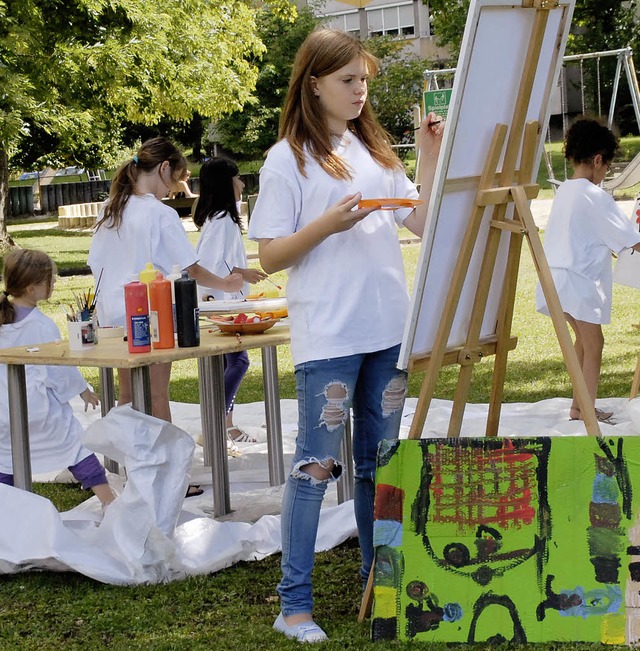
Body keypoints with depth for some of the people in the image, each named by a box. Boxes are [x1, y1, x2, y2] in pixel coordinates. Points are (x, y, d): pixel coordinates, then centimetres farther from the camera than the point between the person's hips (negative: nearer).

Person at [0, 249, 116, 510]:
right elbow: (59, 366, -11)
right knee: (75, 446, 5)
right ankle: (108, 500, 7)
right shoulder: (42, 326, -16)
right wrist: (83, 390, 2)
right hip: (42, 406, -4)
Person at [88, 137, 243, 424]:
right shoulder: (161, 214, -13)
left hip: (115, 313, 6)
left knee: (127, 397, 13)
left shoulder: (109, 209, 6)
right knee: (157, 398, 1)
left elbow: (95, 263, 11)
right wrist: (225, 284, 5)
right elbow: (190, 269, -10)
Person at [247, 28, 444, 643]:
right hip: (328, 337, -6)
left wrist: (430, 156, 3)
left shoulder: (374, 150, 14)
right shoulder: (288, 159, -3)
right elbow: (269, 257, -6)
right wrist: (327, 224, -20)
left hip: (388, 331, 6)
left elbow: (424, 223, 11)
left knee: (378, 464, 13)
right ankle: (294, 604, 3)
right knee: (315, 465, -3)